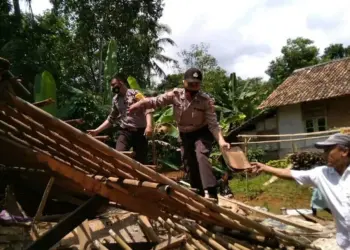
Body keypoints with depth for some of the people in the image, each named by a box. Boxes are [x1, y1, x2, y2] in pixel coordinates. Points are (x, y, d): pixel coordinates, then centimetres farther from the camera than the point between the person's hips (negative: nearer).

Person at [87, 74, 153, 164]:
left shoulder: (135, 94, -3)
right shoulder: (115, 100, 14)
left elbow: (147, 110, -13)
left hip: (140, 132, -3)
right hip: (125, 132, 4)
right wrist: (97, 130, 13)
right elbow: (111, 119, 21)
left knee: (141, 161, 1)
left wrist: (149, 126, -30)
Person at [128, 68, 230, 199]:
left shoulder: (206, 100, -23)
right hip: (185, 135, 4)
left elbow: (213, 124, -25)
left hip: (202, 133, -4)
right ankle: (198, 194, 24)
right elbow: (156, 101, -13)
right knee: (190, 164, 9)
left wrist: (221, 140, -39)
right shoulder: (175, 94, -16)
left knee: (201, 155, -30)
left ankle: (210, 192, -34)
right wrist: (140, 104, -30)